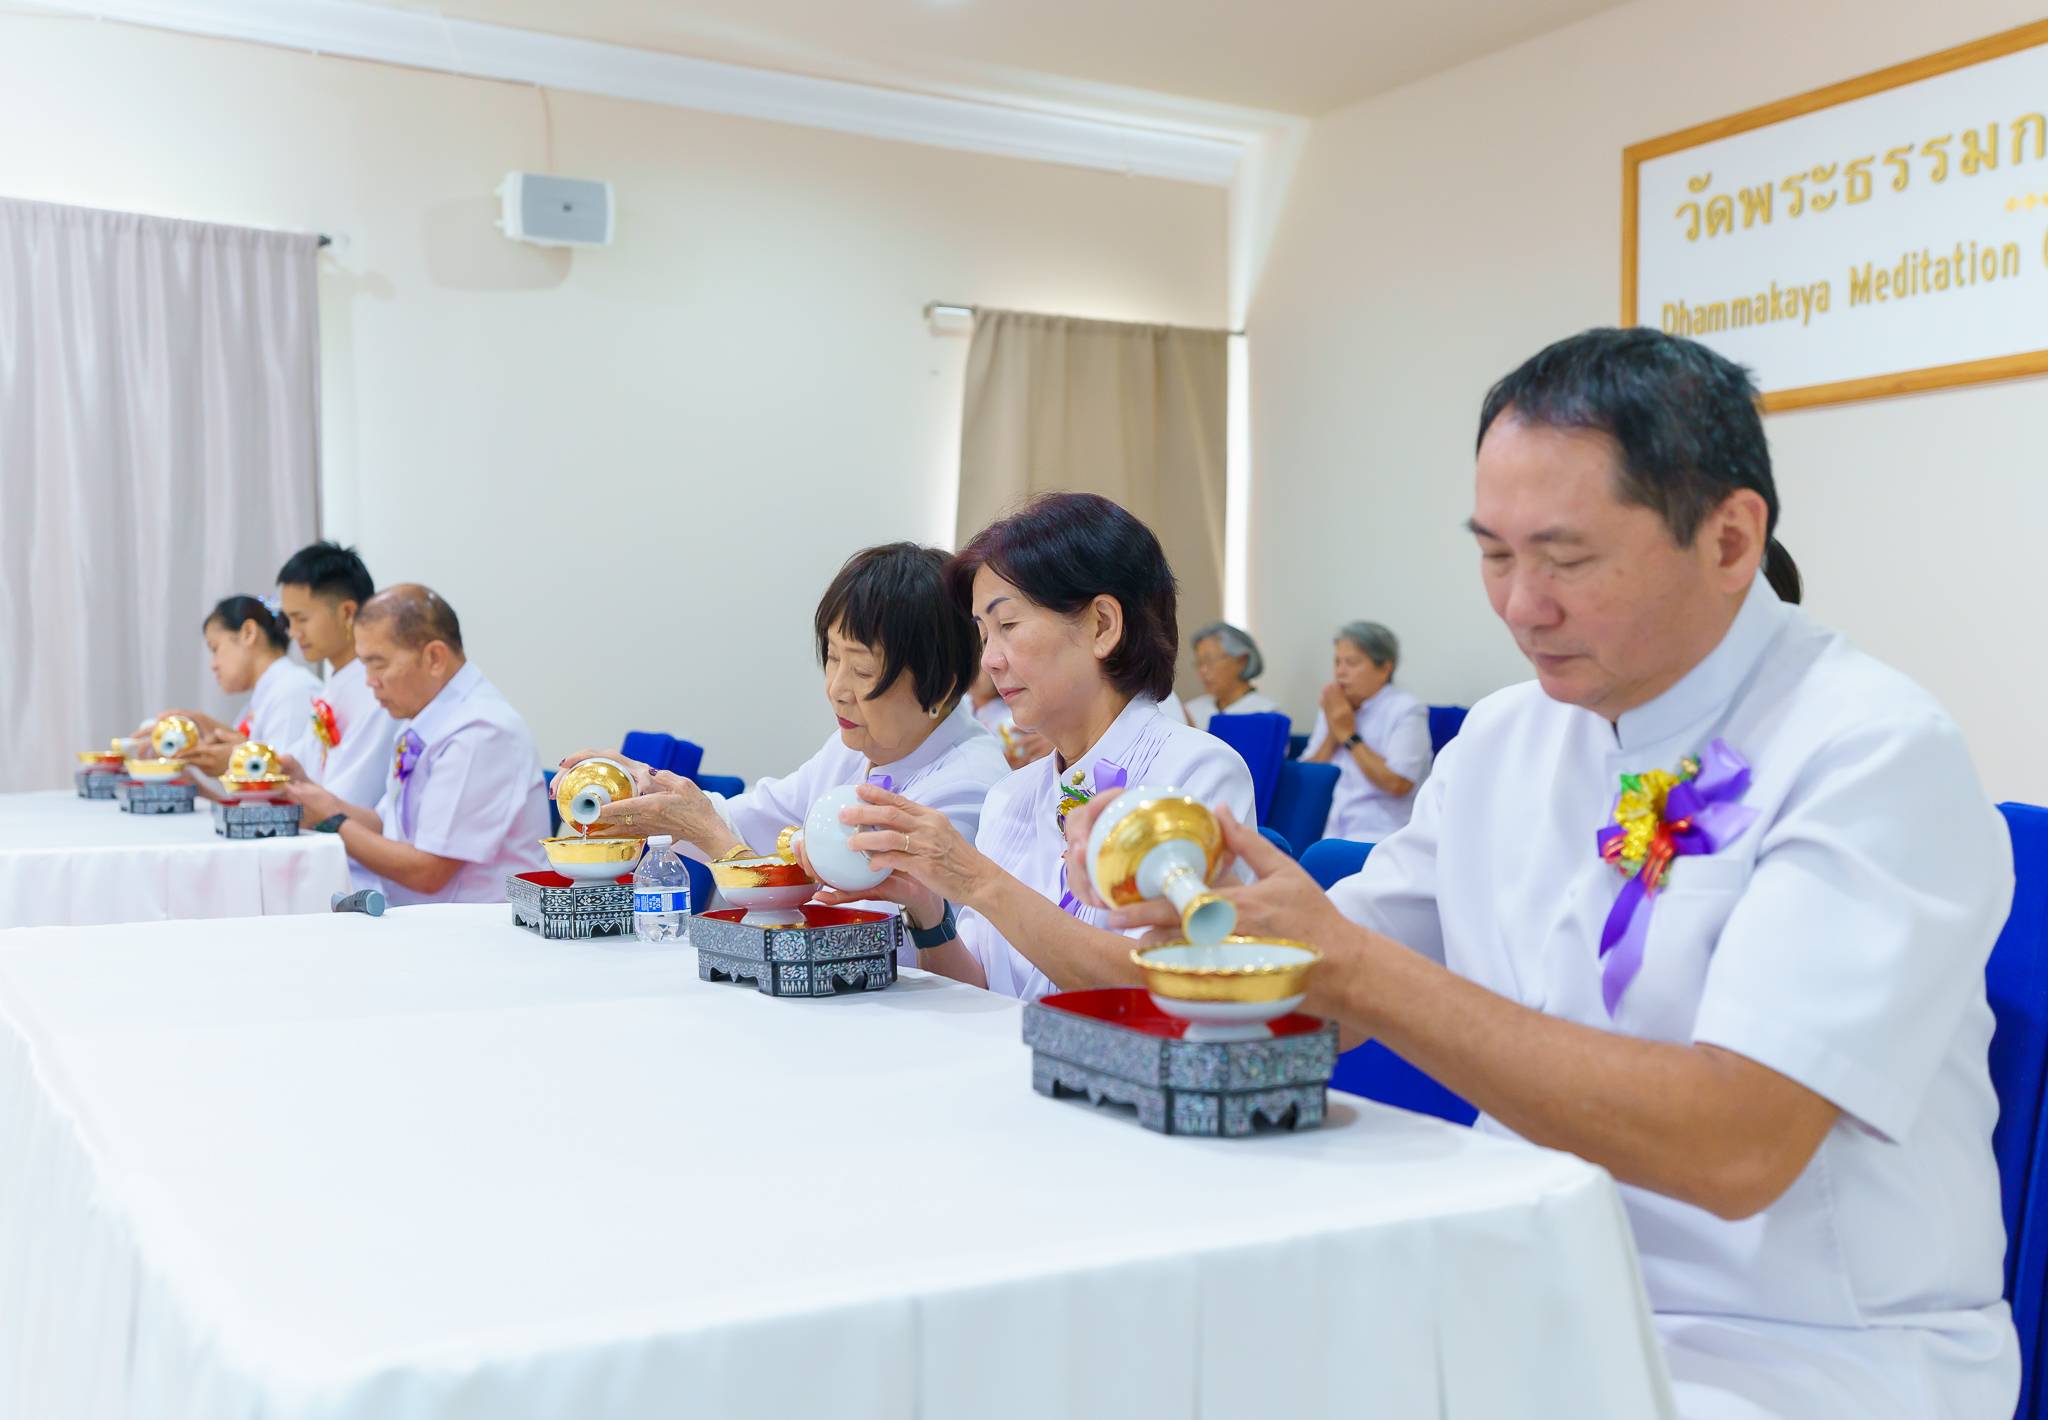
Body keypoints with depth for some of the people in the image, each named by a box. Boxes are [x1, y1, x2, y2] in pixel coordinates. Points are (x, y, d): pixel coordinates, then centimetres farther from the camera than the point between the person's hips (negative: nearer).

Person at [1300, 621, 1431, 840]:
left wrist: (1349, 735, -7)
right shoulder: (1333, 708, 17)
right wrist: (1332, 734, -1)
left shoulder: (1407, 710, -2)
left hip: (1379, 836, -6)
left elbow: (1398, 784, -14)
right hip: (1328, 834, 6)